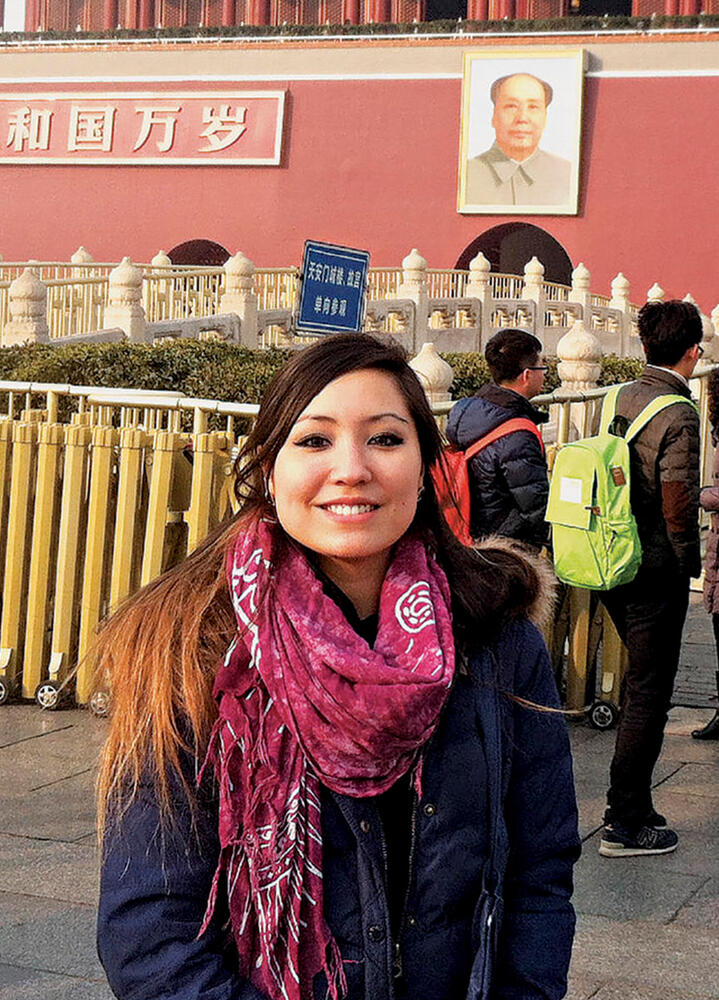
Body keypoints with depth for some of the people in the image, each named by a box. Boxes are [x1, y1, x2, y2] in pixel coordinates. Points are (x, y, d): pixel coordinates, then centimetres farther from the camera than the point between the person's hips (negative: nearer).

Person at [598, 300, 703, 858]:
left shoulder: (625, 398, 6)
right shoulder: (678, 413, -18)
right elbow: (679, 502, -21)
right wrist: (686, 561, -4)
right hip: (657, 572, -8)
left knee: (638, 682, 20)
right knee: (649, 693, 1)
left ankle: (632, 804, 29)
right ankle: (625, 823, 8)